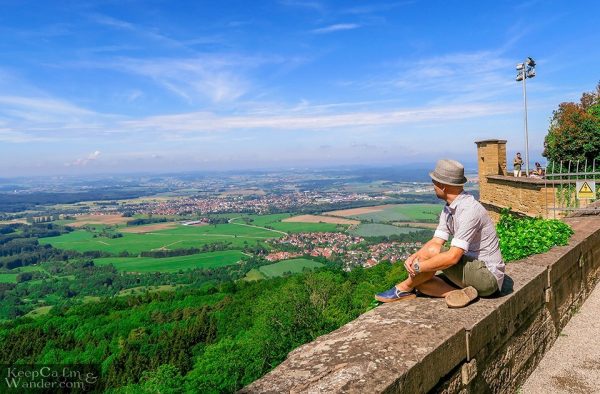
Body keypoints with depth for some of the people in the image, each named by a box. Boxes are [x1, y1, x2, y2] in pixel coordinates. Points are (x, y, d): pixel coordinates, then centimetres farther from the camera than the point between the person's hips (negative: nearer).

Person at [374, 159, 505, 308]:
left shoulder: (469, 210, -25)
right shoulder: (448, 209, 6)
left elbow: (453, 257, -31)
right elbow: (437, 241, 1)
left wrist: (417, 266, -23)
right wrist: (413, 257, -16)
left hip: (488, 275, -9)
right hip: (472, 269, 9)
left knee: (432, 252, -25)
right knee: (420, 279, 0)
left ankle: (405, 288, -4)